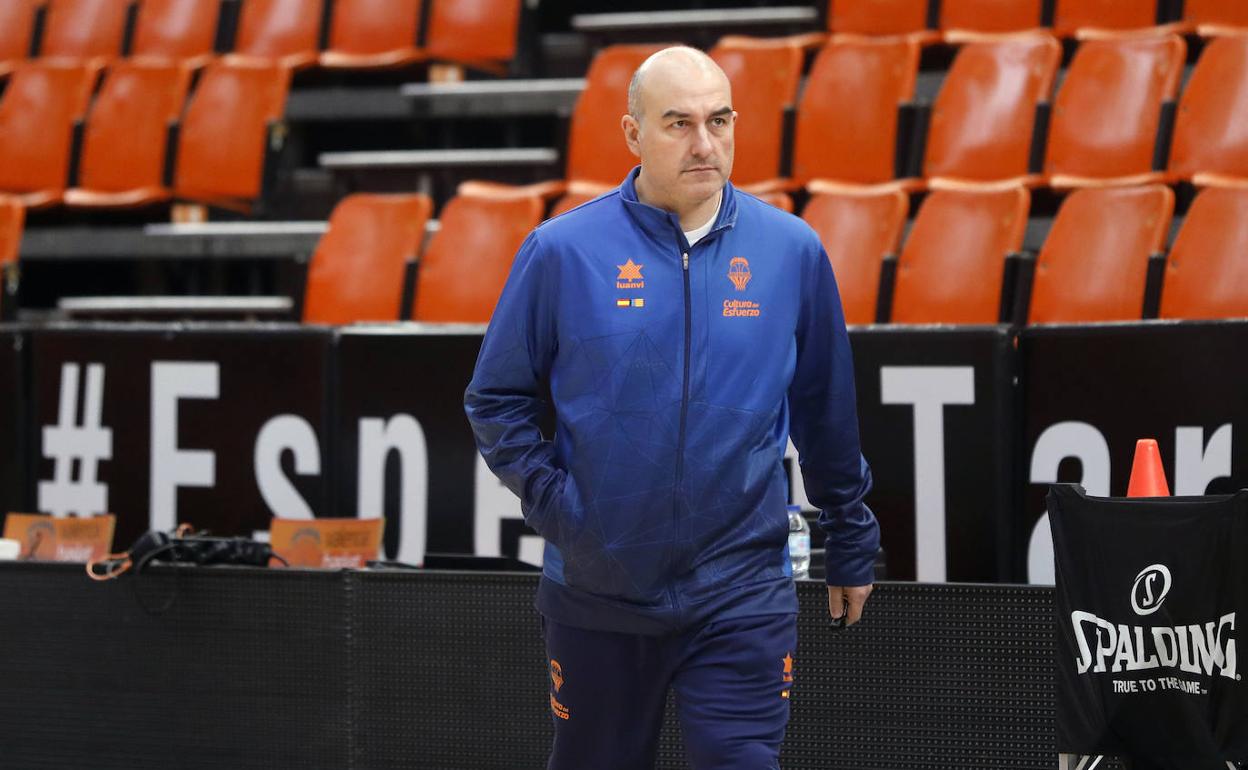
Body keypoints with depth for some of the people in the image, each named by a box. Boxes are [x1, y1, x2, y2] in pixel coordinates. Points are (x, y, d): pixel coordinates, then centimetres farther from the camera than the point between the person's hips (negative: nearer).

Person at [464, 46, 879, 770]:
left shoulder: (793, 250, 1)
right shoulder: (563, 250, -4)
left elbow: (828, 412, 11)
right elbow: (497, 400, 4)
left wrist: (852, 541, 16)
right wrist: (553, 502, -8)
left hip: (743, 598, 0)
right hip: (597, 595, 0)